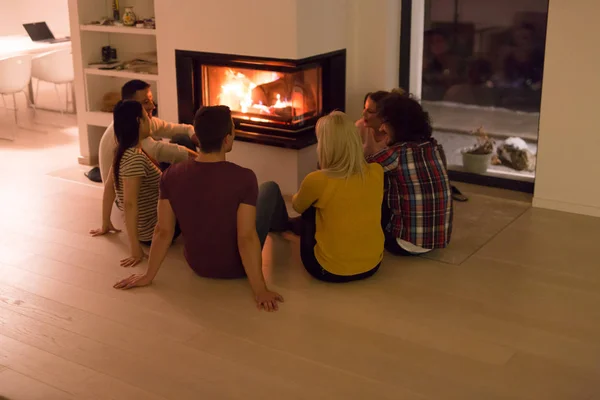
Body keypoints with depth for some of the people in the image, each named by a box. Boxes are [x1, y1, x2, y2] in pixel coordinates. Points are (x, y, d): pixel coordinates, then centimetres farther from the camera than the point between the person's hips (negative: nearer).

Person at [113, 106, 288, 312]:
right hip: (236, 267, -3)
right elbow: (247, 238, -29)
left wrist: (148, 276, 1)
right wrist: (260, 291, -22)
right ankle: (283, 227, 51)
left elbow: (163, 231, -12)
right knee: (270, 188, 18)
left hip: (198, 265, 4)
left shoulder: (172, 175, -17)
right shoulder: (244, 177, -28)